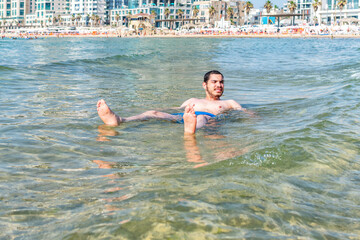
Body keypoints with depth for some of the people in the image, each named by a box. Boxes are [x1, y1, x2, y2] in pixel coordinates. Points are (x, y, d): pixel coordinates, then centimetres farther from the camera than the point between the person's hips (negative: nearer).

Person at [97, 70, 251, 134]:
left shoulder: (228, 103, 34)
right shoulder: (192, 101, 40)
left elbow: (247, 113, 24)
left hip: (210, 119, -3)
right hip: (181, 117, 3)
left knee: (201, 117, -42)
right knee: (154, 113, -24)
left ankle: (190, 131, -80)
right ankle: (117, 120, -50)